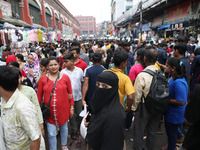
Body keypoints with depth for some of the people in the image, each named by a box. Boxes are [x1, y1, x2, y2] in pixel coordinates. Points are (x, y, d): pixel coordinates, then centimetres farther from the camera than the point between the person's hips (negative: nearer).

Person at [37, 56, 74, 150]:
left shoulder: (65, 77, -5)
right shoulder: (43, 78, -4)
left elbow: (70, 93, 0)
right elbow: (39, 95, 3)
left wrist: (71, 107, 2)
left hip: (63, 109, 1)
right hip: (49, 111, -1)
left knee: (64, 127, 21)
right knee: (51, 133, 5)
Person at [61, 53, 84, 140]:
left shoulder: (79, 70, -2)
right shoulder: (63, 72, -6)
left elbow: (82, 83, 6)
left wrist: (83, 94, 6)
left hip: (78, 96, 1)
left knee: (79, 113, 13)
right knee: (72, 114, 12)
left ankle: (80, 128, 38)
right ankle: (74, 130, 31)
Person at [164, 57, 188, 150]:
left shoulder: (179, 83, -31)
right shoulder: (172, 78, -1)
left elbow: (181, 102, -29)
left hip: (175, 116, -9)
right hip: (170, 113, 9)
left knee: (172, 134, 14)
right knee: (170, 133, 28)